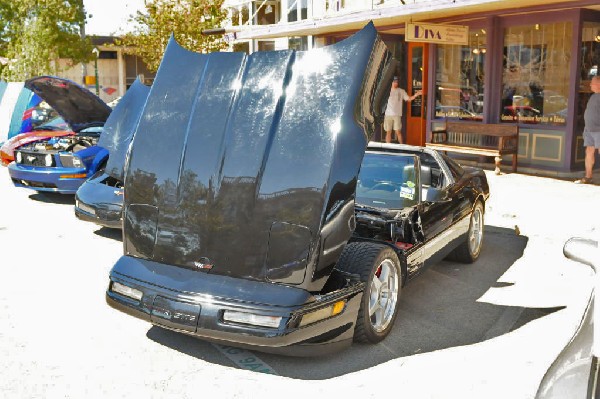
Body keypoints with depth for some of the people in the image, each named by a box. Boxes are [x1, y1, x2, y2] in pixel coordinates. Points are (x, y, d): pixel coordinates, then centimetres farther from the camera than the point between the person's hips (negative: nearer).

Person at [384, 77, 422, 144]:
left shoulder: (401, 91, 7)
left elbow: (408, 99, 7)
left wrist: (416, 95, -7)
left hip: (397, 115, -1)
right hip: (388, 114, 1)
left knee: (398, 131, -5)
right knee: (388, 132, 5)